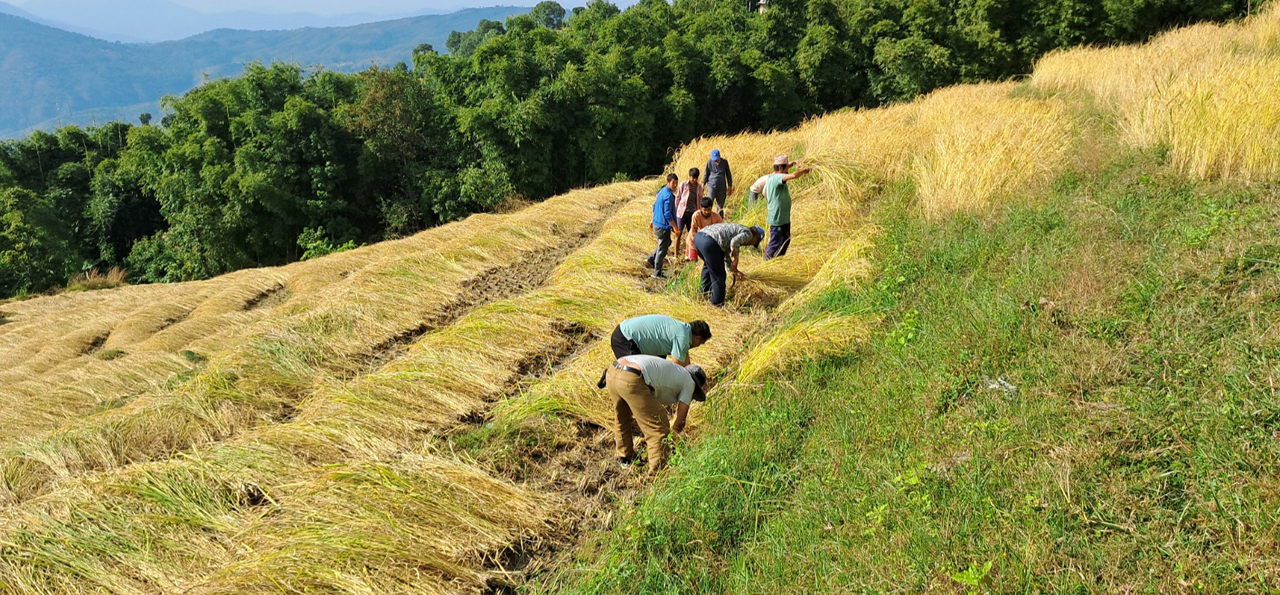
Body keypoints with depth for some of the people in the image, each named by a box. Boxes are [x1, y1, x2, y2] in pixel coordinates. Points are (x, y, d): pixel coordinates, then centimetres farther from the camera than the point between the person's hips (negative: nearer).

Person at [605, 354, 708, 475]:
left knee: (622, 419, 32)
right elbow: (680, 423, 18)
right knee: (659, 429, 5)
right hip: (632, 380, -9)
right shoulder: (689, 383, 17)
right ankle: (657, 472, 7)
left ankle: (624, 458, 48)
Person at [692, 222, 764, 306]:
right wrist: (735, 257, 0)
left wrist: (734, 270, 37)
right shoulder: (747, 234, 6)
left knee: (708, 263, 36)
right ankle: (717, 304, 11)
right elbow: (734, 242, -16)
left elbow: (726, 254, 34)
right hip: (709, 242, -10)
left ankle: (705, 291, 51)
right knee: (718, 275, 3)